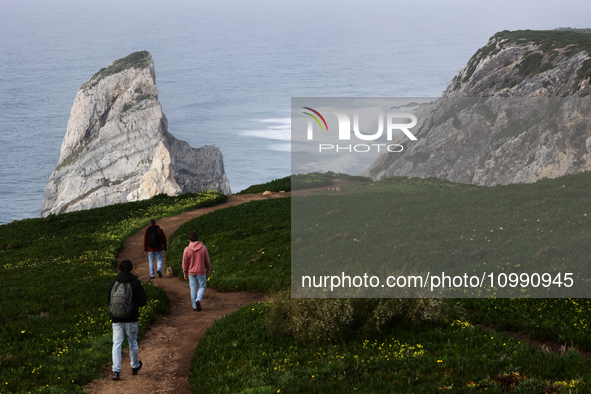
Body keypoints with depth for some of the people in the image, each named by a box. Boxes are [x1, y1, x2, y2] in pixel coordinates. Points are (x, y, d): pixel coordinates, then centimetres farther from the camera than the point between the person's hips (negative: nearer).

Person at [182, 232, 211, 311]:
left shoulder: (187, 250, -12)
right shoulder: (203, 248, -11)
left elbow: (185, 263, -6)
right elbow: (207, 260, -2)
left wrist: (185, 273, 7)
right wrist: (208, 269, 15)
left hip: (191, 272, 0)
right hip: (201, 272, 0)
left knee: (193, 288, 12)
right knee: (201, 287, 15)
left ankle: (194, 306, 15)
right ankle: (198, 300, -10)